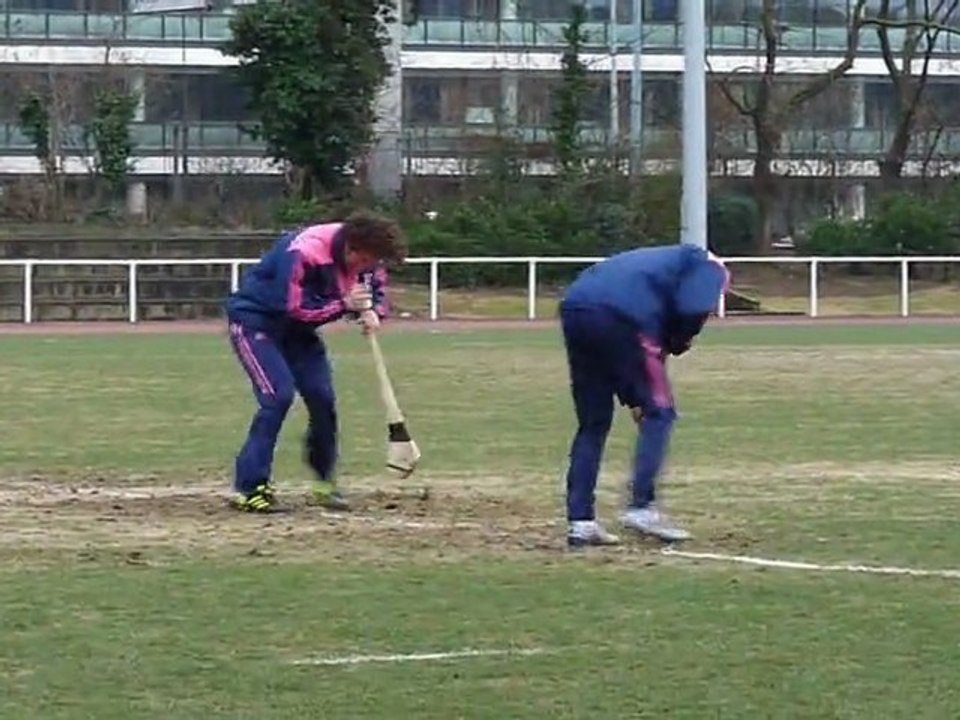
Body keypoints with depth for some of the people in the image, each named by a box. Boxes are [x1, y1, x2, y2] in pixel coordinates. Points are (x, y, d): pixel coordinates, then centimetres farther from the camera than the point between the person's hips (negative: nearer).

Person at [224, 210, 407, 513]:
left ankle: (324, 481, 20)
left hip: (297, 329, 7)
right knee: (278, 395, -21)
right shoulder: (303, 253, -34)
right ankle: (249, 488, -18)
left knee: (322, 397, 1)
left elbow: (377, 291, 4)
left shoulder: (365, 256, -11)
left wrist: (371, 312, -19)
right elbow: (295, 309, -31)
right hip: (255, 319, -7)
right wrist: (344, 304, -35)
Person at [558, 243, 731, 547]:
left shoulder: (662, 261, 38)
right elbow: (693, 311, -4)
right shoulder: (708, 267, 18)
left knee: (592, 422, 15)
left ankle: (580, 521, 13)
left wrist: (634, 399, 27)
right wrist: (676, 344, 14)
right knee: (659, 413, 6)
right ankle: (642, 506, -4)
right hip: (620, 316, -7)